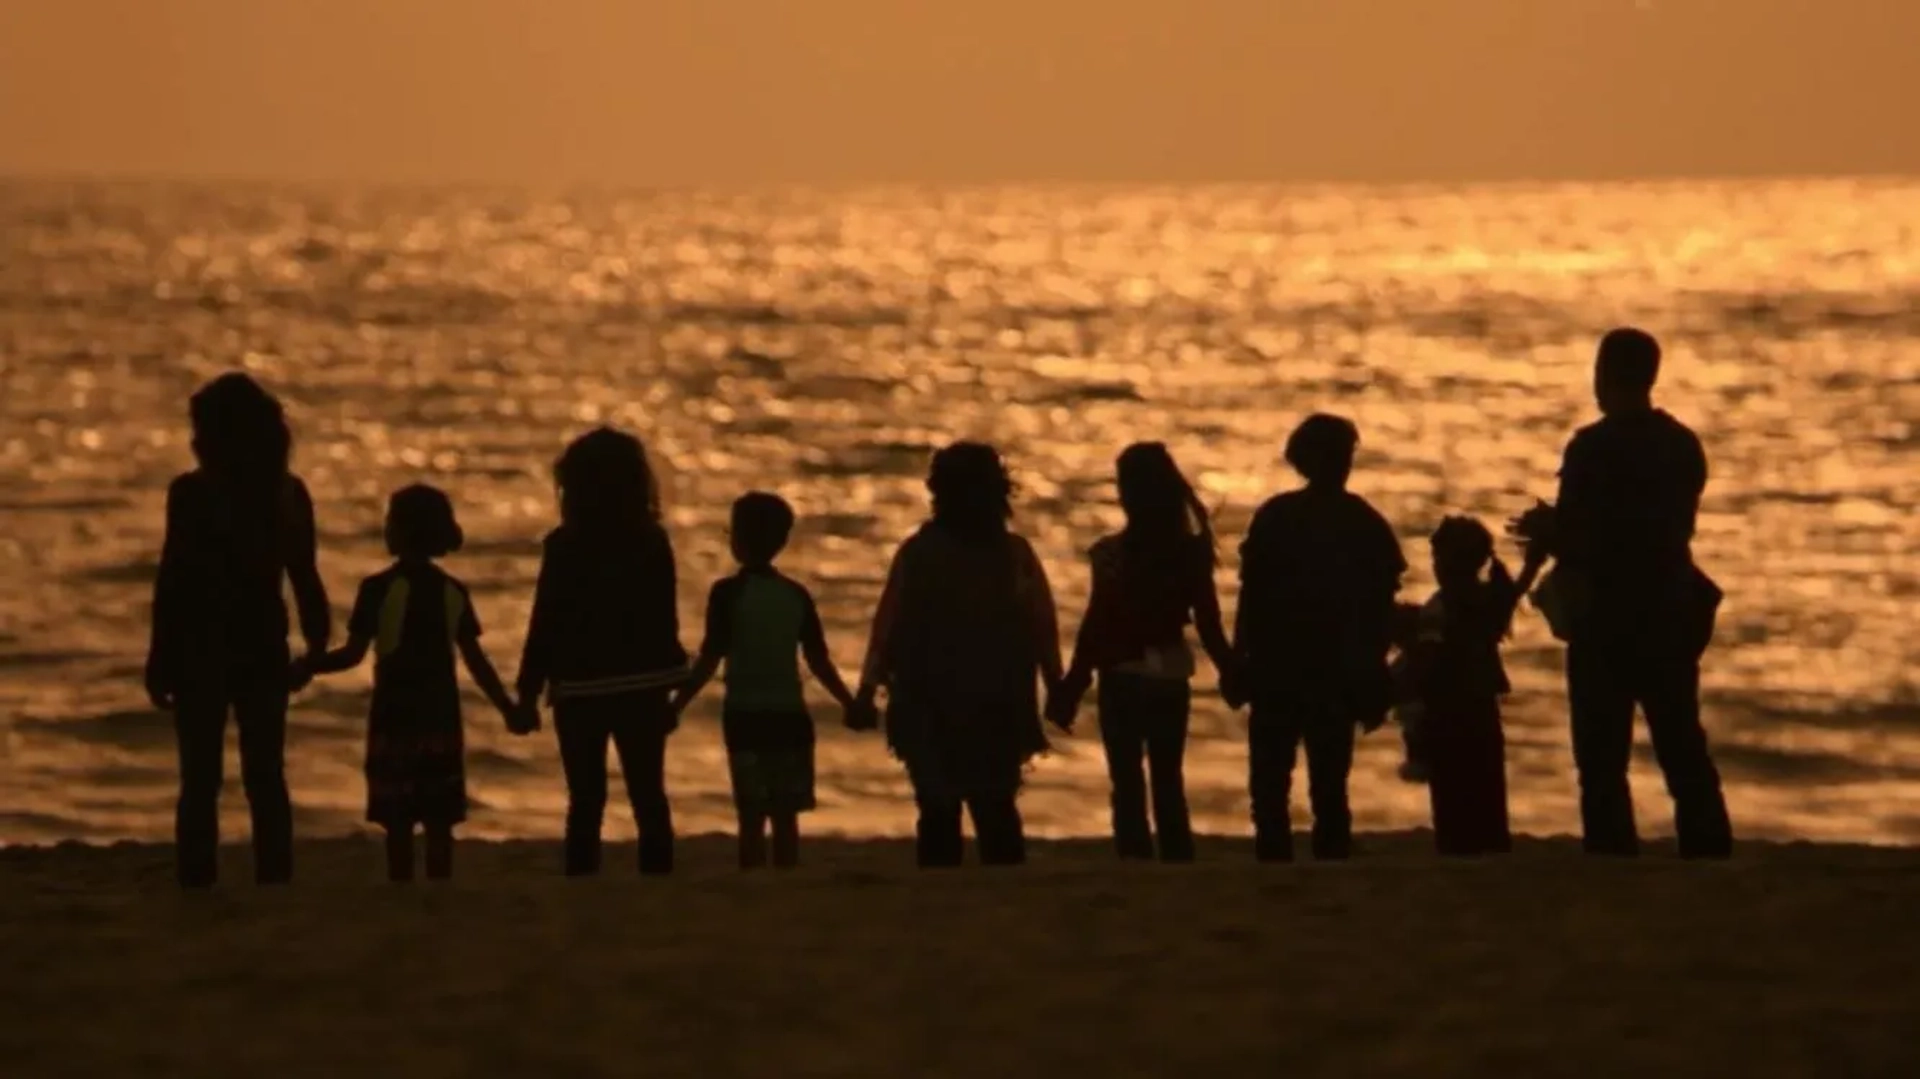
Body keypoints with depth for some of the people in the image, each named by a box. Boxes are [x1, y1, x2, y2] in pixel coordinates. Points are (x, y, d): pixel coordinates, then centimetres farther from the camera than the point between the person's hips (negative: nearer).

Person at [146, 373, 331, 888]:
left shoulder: (192, 494, -10)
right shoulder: (288, 493, 3)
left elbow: (173, 581, -11)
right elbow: (304, 576, 6)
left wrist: (160, 658, -6)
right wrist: (317, 642, 16)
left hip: (203, 649, -4)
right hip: (264, 648, 4)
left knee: (200, 780, 0)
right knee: (266, 777, 9)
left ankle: (199, 884, -5)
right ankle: (275, 882, 6)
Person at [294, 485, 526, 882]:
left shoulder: (380, 588, -9)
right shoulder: (453, 592, 4)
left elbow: (353, 654, -11)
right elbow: (476, 661, 5)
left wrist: (307, 667, 4)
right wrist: (508, 708, 15)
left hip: (394, 719, -3)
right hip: (441, 719, 3)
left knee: (398, 823, 0)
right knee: (439, 824, 6)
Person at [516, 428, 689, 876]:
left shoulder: (564, 546, -10)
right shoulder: (653, 541, 0)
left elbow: (545, 624, -9)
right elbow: (666, 621, 6)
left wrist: (529, 689, -1)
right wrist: (666, 687, 15)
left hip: (581, 688, -3)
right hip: (643, 685, 3)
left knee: (586, 799, 2)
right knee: (648, 794, 8)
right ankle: (657, 874, 5)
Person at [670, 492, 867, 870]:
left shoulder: (728, 592, -7)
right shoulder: (797, 595, 5)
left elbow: (710, 660, -10)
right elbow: (819, 662, 8)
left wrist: (676, 706, -5)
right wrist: (850, 704, 21)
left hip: (745, 715, -3)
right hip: (790, 714, 4)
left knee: (752, 817, -4)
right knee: (785, 815, 8)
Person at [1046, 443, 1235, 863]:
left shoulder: (1112, 555, -10)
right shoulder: (1191, 552, -1)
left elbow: (1096, 625, -8)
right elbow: (1208, 621, 1)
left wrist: (1072, 686, -2)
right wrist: (1229, 670, 13)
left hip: (1123, 676, -3)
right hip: (1171, 675, 3)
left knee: (1128, 784, 1)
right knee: (1169, 782, 12)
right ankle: (1178, 862, 12)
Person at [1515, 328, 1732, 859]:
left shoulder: (1592, 449, -14)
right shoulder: (1684, 446, 6)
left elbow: (1578, 539, -17)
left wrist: (1544, 529, 6)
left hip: (1606, 620, -6)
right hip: (1671, 615, 6)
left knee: (1602, 756, -1)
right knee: (1683, 749, 11)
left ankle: (1613, 850, -5)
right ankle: (1710, 851, 8)